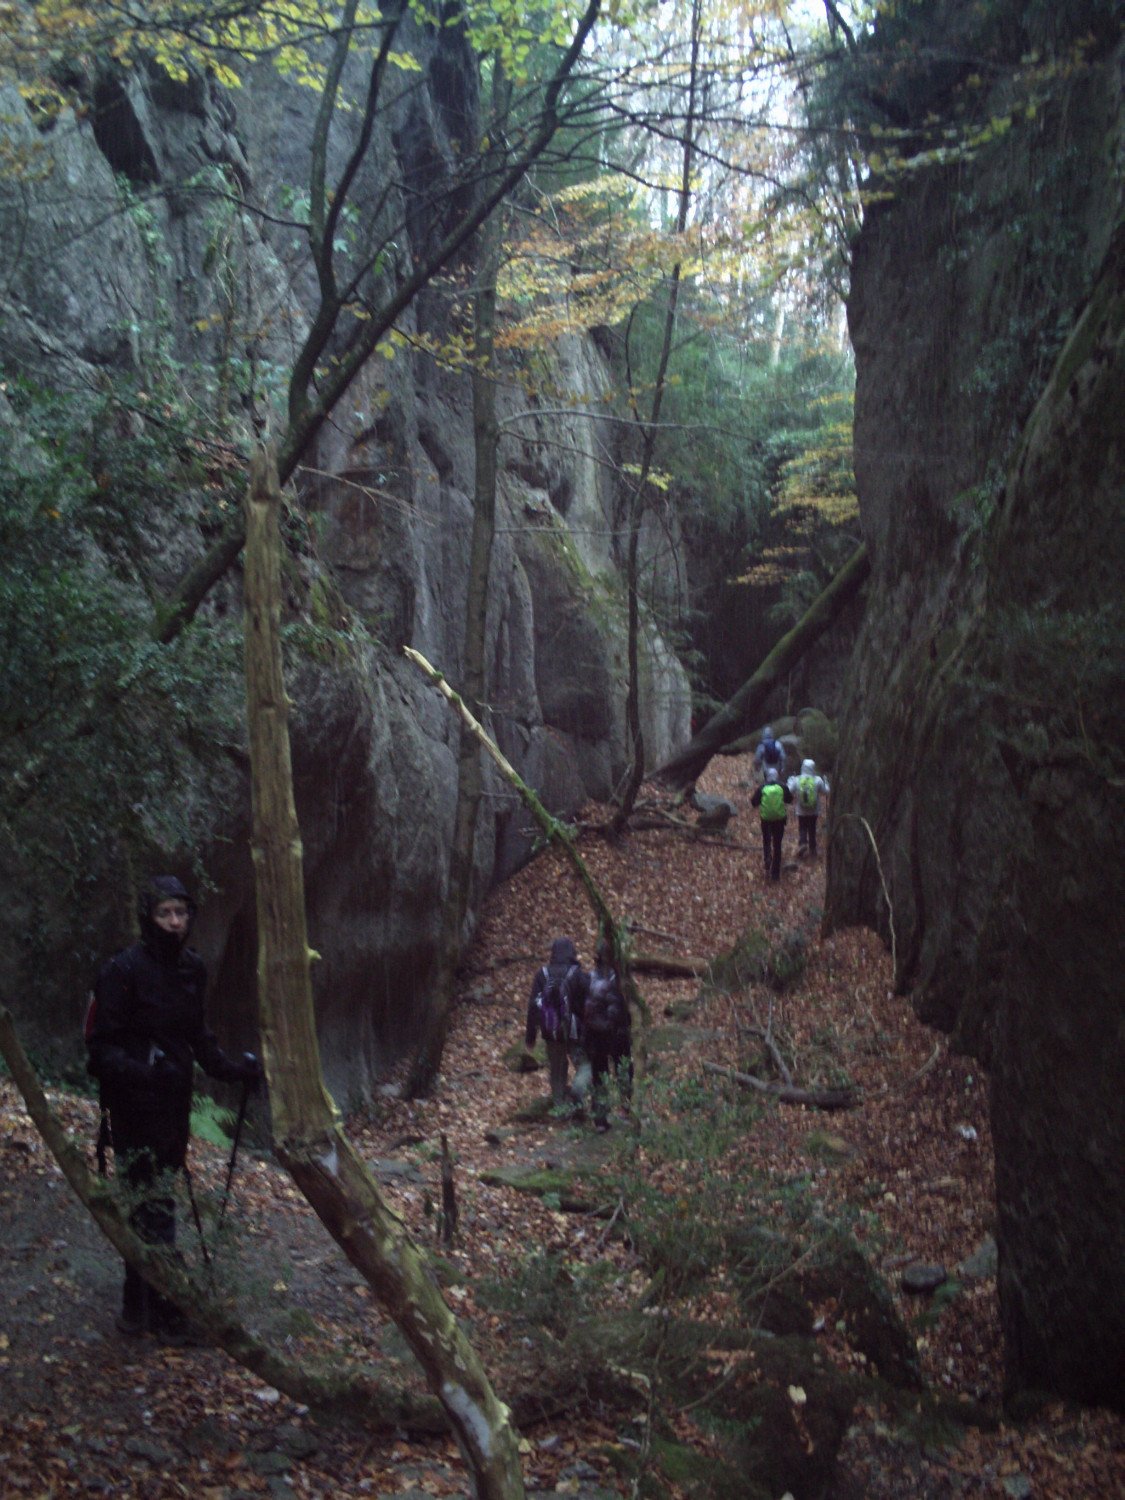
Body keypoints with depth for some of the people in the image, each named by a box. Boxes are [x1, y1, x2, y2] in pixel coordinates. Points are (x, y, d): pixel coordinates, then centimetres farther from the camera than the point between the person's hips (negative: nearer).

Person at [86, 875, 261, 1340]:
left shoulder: (192, 968, 5)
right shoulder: (124, 969, -15)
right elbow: (101, 1044, -15)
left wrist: (230, 1067, 5)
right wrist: (136, 1071, -31)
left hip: (174, 1102, 6)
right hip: (135, 1105, -6)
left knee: (148, 1205, 14)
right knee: (154, 1206, -5)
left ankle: (137, 1309, 25)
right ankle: (166, 1314, 4)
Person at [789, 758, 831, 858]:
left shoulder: (797, 780, -13)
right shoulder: (818, 780, -13)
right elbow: (826, 791, -5)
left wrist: (791, 780, 10)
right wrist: (825, 781, 11)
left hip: (801, 812, -1)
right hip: (814, 811, 1)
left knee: (802, 828, 14)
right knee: (812, 830, 15)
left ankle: (802, 843, -11)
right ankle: (812, 850, 21)